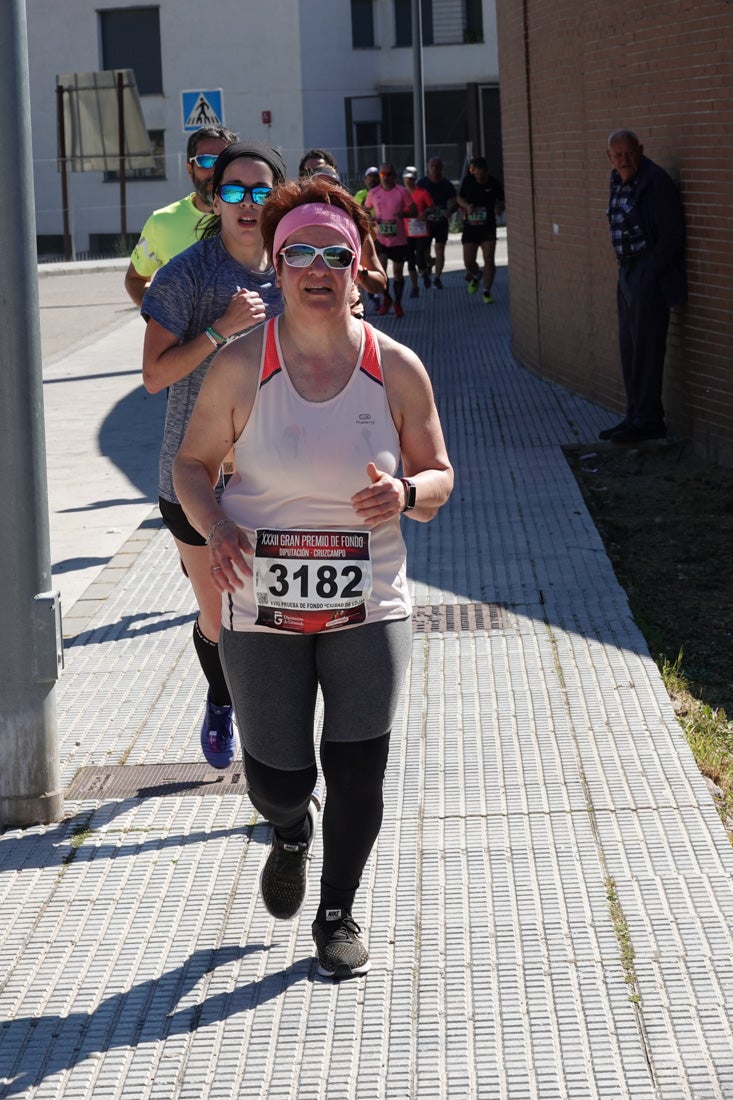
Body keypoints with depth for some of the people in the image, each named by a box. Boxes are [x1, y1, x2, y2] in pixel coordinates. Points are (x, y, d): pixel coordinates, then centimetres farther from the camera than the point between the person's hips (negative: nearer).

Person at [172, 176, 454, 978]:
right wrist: (216, 529, -16)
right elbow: (193, 465, 4)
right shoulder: (241, 367, -6)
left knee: (358, 770, -5)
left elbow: (439, 476, 6)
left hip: (368, 607, 1)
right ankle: (290, 835, 43)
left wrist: (406, 493, -18)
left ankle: (338, 913, 20)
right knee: (279, 778, 4)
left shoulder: (397, 369, -2)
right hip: (261, 609, -1)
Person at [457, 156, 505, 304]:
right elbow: (460, 198, 12)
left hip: (488, 226, -1)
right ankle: (476, 276, 37)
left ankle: (487, 292, 4)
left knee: (489, 261, -8)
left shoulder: (494, 184, -6)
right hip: (470, 226, 2)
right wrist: (466, 206, -10)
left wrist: (499, 208, -16)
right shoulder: (468, 181, -3)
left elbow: (501, 201, 7)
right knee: (468, 262, 2)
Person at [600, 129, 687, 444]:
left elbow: (671, 235, -16)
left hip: (649, 276, -9)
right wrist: (624, 267, 12)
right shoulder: (618, 180, 11)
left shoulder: (655, 181, -15)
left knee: (645, 348, -6)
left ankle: (648, 421, -1)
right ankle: (636, 417, 20)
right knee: (629, 347, 12)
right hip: (628, 273, 9)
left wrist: (650, 276, -15)